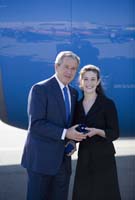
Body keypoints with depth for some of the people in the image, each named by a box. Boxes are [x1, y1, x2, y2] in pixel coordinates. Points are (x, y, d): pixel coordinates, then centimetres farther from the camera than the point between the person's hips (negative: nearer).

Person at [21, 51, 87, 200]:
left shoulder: (73, 93, 12)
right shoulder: (40, 89, -10)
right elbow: (36, 124, -18)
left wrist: (72, 141, -1)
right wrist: (65, 133, -21)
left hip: (63, 160, 7)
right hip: (41, 159, -6)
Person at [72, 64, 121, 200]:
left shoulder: (108, 104, -7)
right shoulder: (77, 105, 7)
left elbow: (114, 133, -8)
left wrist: (97, 131, -25)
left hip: (103, 159, -4)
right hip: (83, 159, 4)